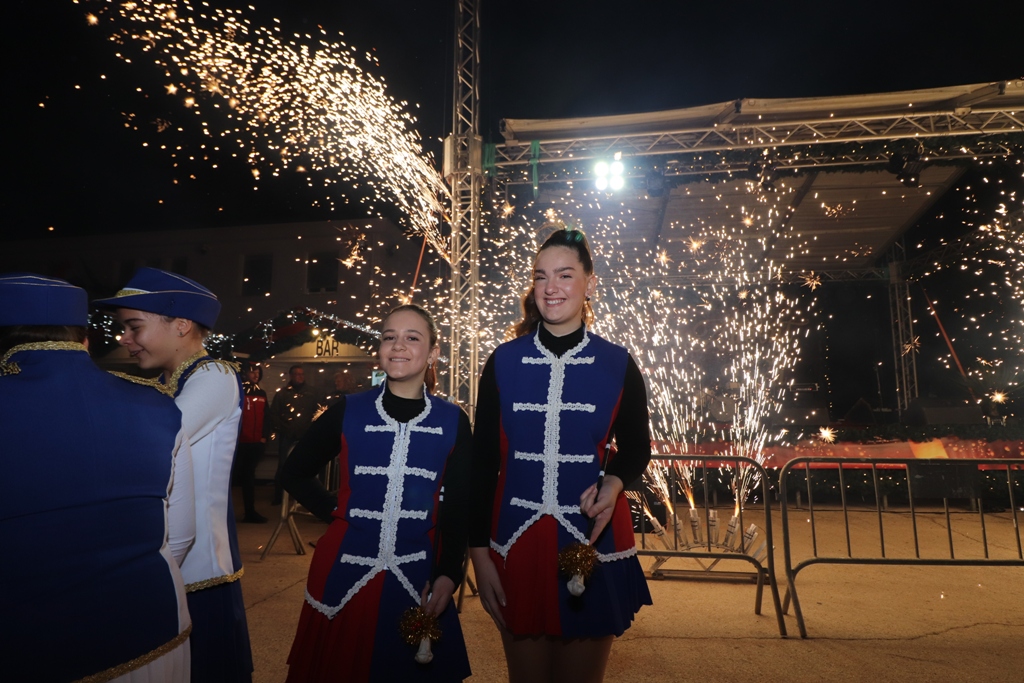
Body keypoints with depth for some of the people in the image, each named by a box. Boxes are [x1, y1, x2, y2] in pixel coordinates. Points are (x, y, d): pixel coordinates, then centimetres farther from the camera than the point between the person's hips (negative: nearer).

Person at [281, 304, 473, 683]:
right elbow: (295, 473, 9)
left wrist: (448, 573, -10)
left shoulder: (453, 421, -2)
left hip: (417, 577, 0)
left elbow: (458, 506, 0)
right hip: (345, 574, 1)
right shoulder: (348, 411, -3)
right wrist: (337, 511, -2)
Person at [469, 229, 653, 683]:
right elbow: (482, 461, 0)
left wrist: (614, 482, -14)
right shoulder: (503, 362, -3)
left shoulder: (617, 364, -3)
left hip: (593, 542, 0)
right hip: (517, 540, 1)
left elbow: (637, 446, 8)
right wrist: (479, 552, -1)